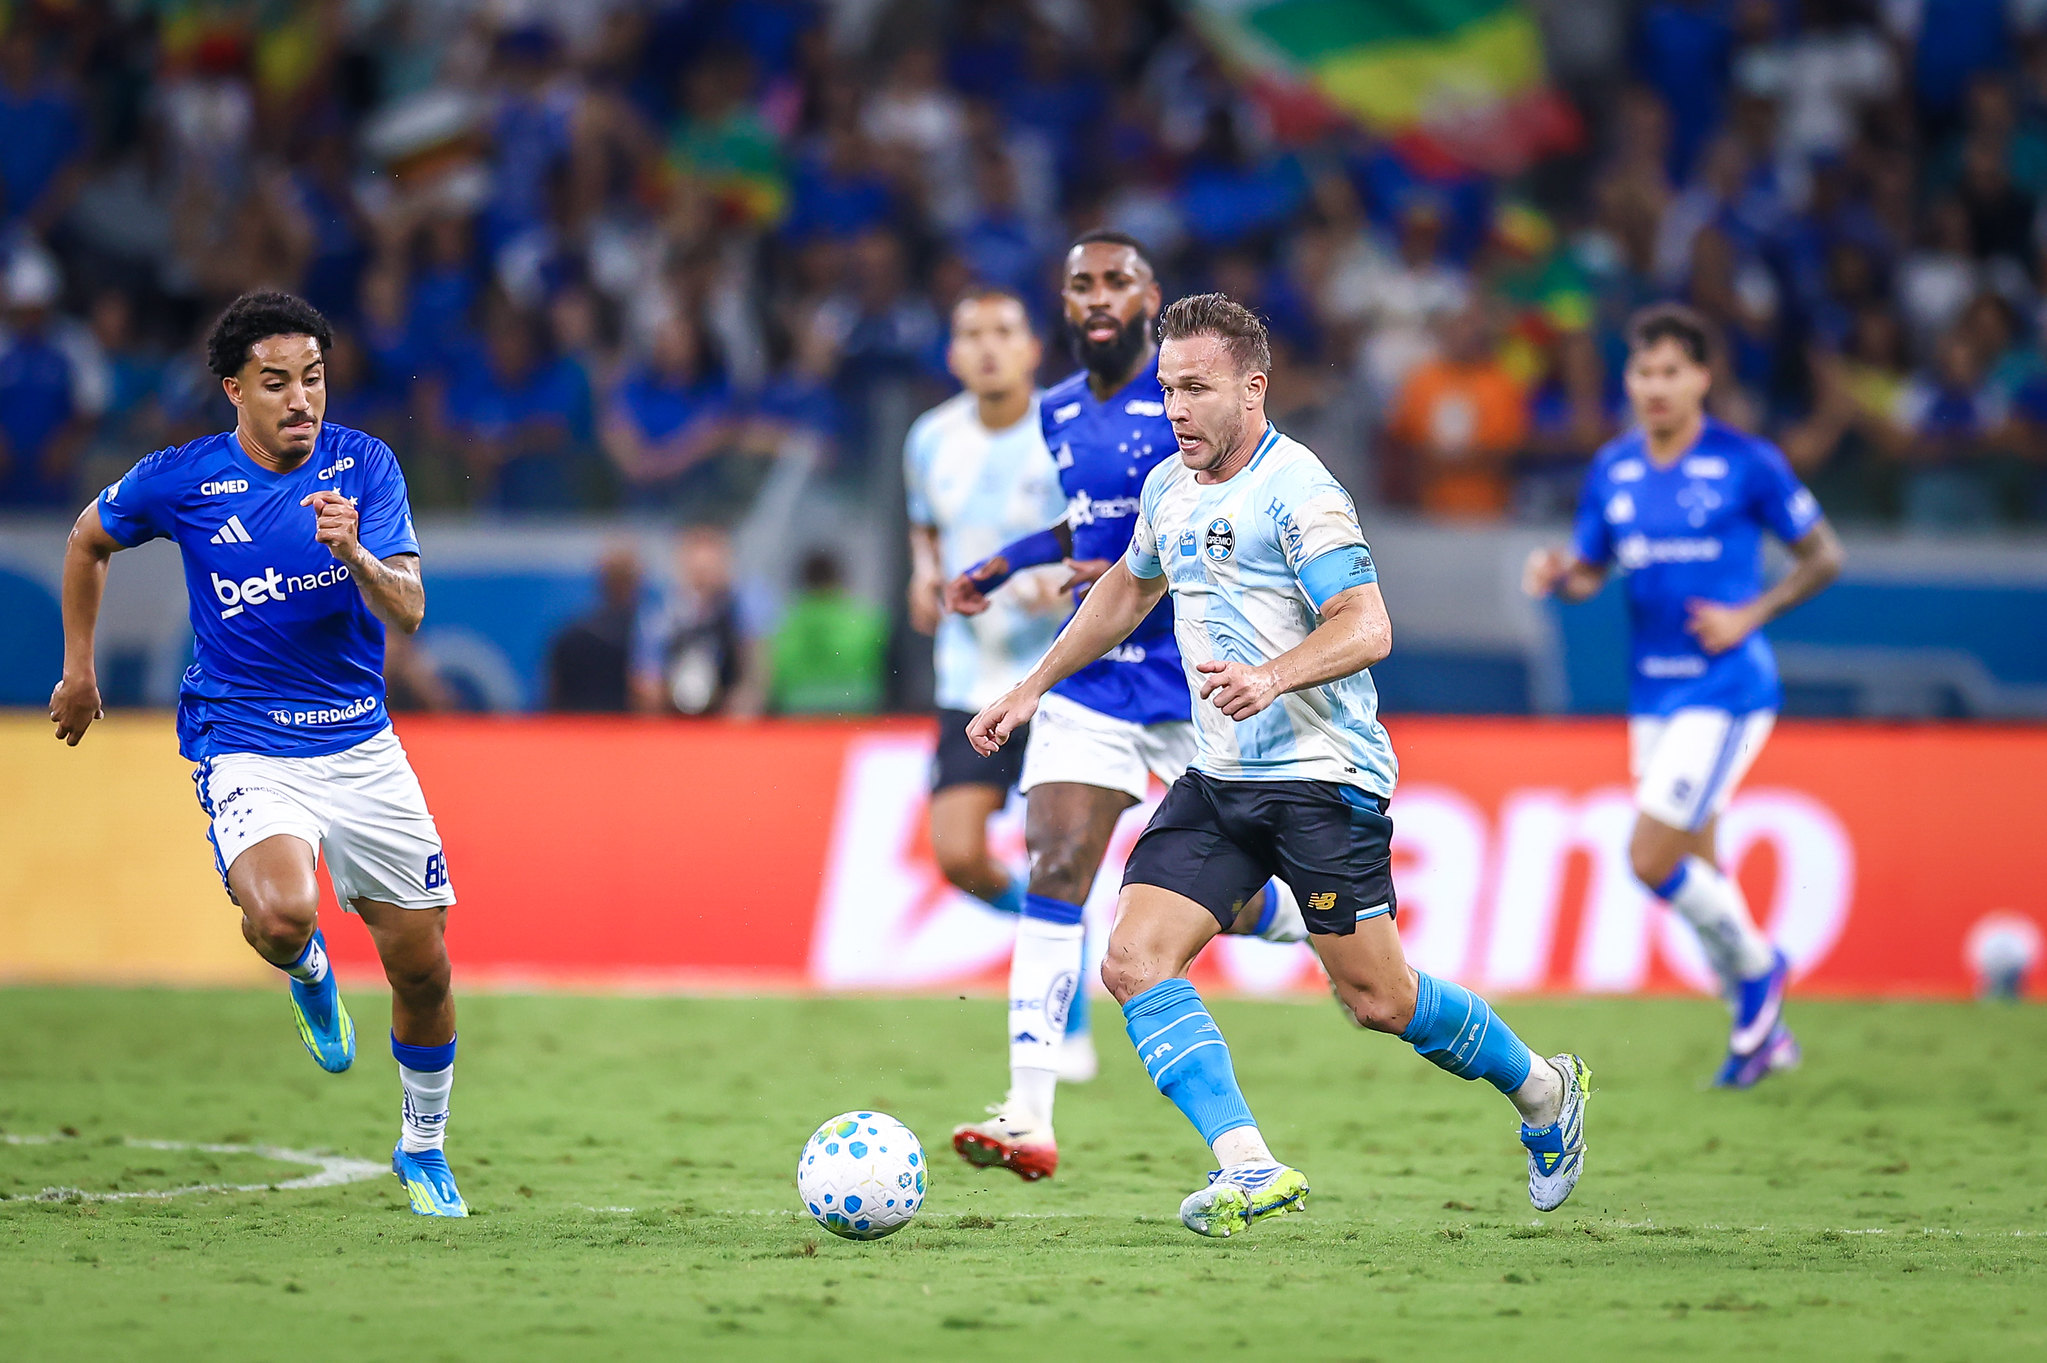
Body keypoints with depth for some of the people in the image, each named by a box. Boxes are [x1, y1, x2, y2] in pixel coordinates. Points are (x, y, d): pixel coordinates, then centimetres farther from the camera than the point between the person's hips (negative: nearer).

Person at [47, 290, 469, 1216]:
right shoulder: (182, 479, -7)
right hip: (245, 748, -2)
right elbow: (88, 541, 14)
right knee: (282, 913, -31)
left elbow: (408, 612, -12)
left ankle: (423, 1147, 31)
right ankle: (306, 970, 8)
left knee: (422, 967, 5)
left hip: (362, 745, 3)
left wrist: (353, 555, -32)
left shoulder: (364, 464, -4)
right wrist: (78, 670, 17)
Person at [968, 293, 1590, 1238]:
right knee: (1134, 962, -12)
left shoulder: (1295, 488, -14)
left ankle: (1542, 1090, 24)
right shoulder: (1168, 489, 11)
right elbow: (1128, 588, 31)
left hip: (1321, 775, -7)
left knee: (1376, 999, -2)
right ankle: (1248, 1168, -18)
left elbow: (1366, 628, -21)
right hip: (1218, 783, 7)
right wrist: (1034, 688, 31)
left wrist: (1271, 677, -38)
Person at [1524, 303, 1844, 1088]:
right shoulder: (1612, 470, 7)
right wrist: (1556, 575, -9)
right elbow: (1589, 572, 14)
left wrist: (1749, 616, -13)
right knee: (1694, 872, 10)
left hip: (1725, 690, -6)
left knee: (1653, 860, -14)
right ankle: (1762, 1028, 25)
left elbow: (1824, 556, -2)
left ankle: (1755, 967, 10)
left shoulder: (1746, 464, -9)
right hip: (1652, 692, 6)